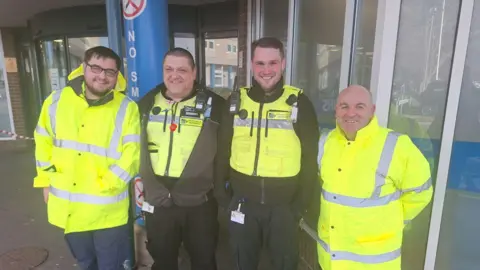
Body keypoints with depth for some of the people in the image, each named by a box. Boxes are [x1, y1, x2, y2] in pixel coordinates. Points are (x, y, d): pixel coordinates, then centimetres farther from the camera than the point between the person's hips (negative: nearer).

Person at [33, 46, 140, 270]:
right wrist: (46, 181, 7)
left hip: (108, 211, -3)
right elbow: (44, 143, 10)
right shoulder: (56, 101, 0)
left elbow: (131, 155, -12)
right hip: (68, 208, 4)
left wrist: (103, 186, -16)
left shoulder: (127, 108, -10)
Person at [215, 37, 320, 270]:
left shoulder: (298, 103, -7)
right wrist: (222, 193, 3)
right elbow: (222, 152, 5)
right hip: (242, 204, 2)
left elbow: (310, 158, -4)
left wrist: (301, 204, -5)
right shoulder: (236, 102, 0)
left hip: (283, 206, -1)